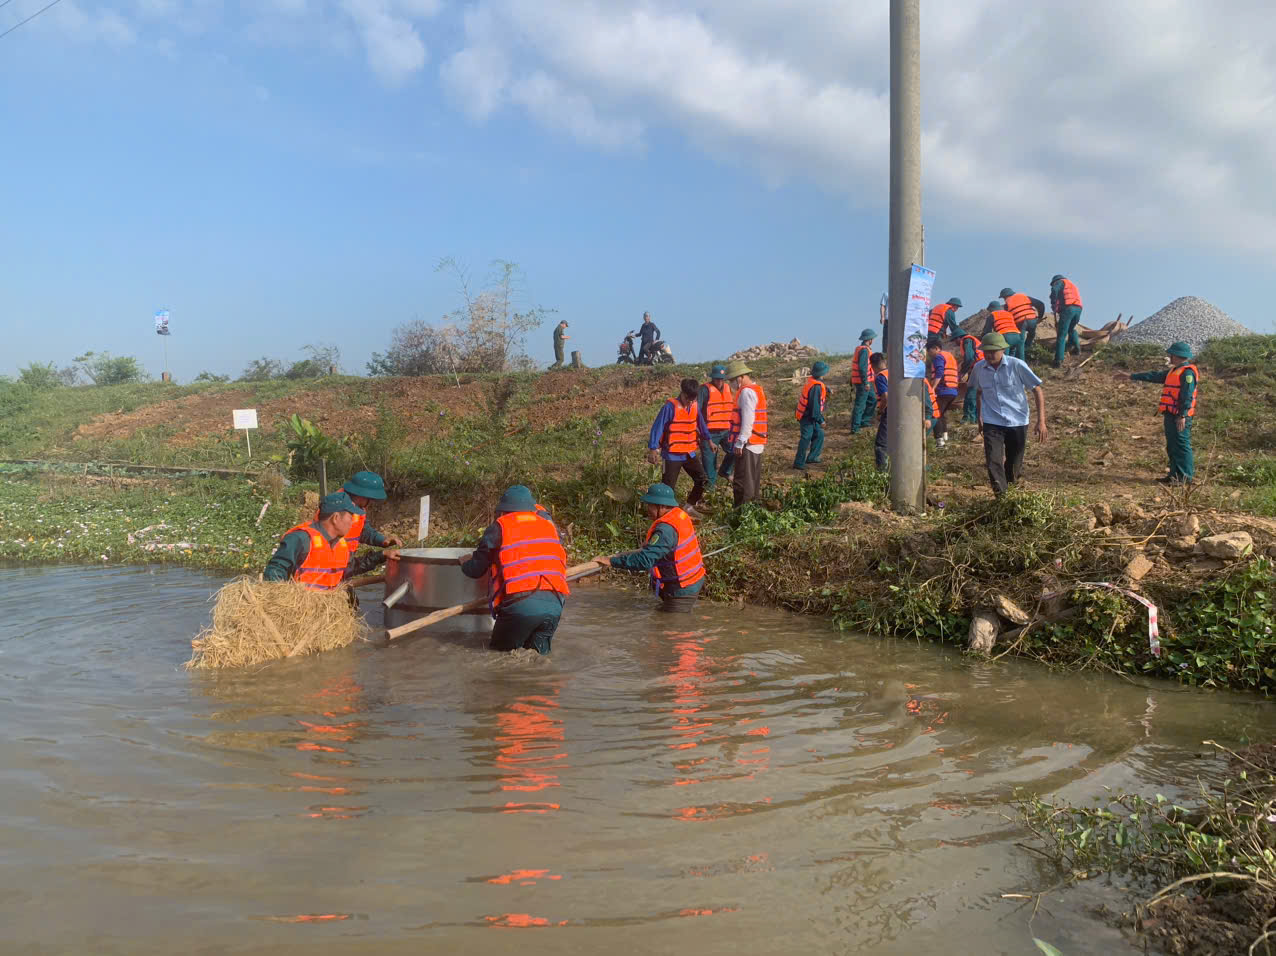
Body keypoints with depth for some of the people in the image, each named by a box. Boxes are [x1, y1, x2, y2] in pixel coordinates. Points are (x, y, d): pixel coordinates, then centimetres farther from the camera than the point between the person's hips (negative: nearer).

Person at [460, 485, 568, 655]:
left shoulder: (499, 527, 9)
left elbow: (475, 570, 12)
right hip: (555, 603, 3)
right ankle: (539, 642, -10)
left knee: (499, 647, 17)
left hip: (520, 602, -3)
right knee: (541, 649, 22)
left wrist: (465, 563, 36)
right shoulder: (548, 524, 20)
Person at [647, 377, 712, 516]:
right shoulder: (670, 406, -16)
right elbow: (658, 427, -16)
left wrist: (708, 439, 23)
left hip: (689, 453, 6)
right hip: (672, 455, -6)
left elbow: (700, 424, 18)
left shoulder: (695, 406, 1)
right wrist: (653, 449, -20)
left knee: (703, 480, 8)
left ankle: (689, 507, 24)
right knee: (668, 487, -3)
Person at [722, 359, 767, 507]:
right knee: (753, 481, 14)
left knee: (743, 482, -7)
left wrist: (740, 442, -20)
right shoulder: (757, 390, 18)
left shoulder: (747, 391, -13)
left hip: (748, 444, -10)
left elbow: (748, 420, -21)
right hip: (758, 443, 10)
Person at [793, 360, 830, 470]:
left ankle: (812, 457, 27)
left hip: (811, 417, 10)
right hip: (807, 417, -10)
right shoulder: (816, 387, -25)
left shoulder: (813, 382, 5)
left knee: (819, 434, 17)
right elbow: (815, 406, -26)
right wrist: (820, 420, -20)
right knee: (806, 438, -6)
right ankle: (799, 463, 0)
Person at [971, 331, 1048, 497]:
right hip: (992, 423, 1)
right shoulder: (979, 368, -1)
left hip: (1017, 422, -1)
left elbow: (1037, 391, -5)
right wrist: (980, 417, 24)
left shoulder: (1017, 365, -10)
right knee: (993, 462, -18)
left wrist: (1041, 421, -11)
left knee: (1014, 466, 10)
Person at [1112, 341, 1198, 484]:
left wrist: (1182, 416, -25)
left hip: (1180, 417, -10)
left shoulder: (1187, 372, -12)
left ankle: (1186, 476, -3)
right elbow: (1154, 376, 28)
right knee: (1172, 447, 12)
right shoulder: (1173, 371, 20)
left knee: (1181, 446, -7)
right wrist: (1132, 376, 29)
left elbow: (1187, 396, -19)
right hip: (1170, 415, 10)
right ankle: (1175, 474, 18)